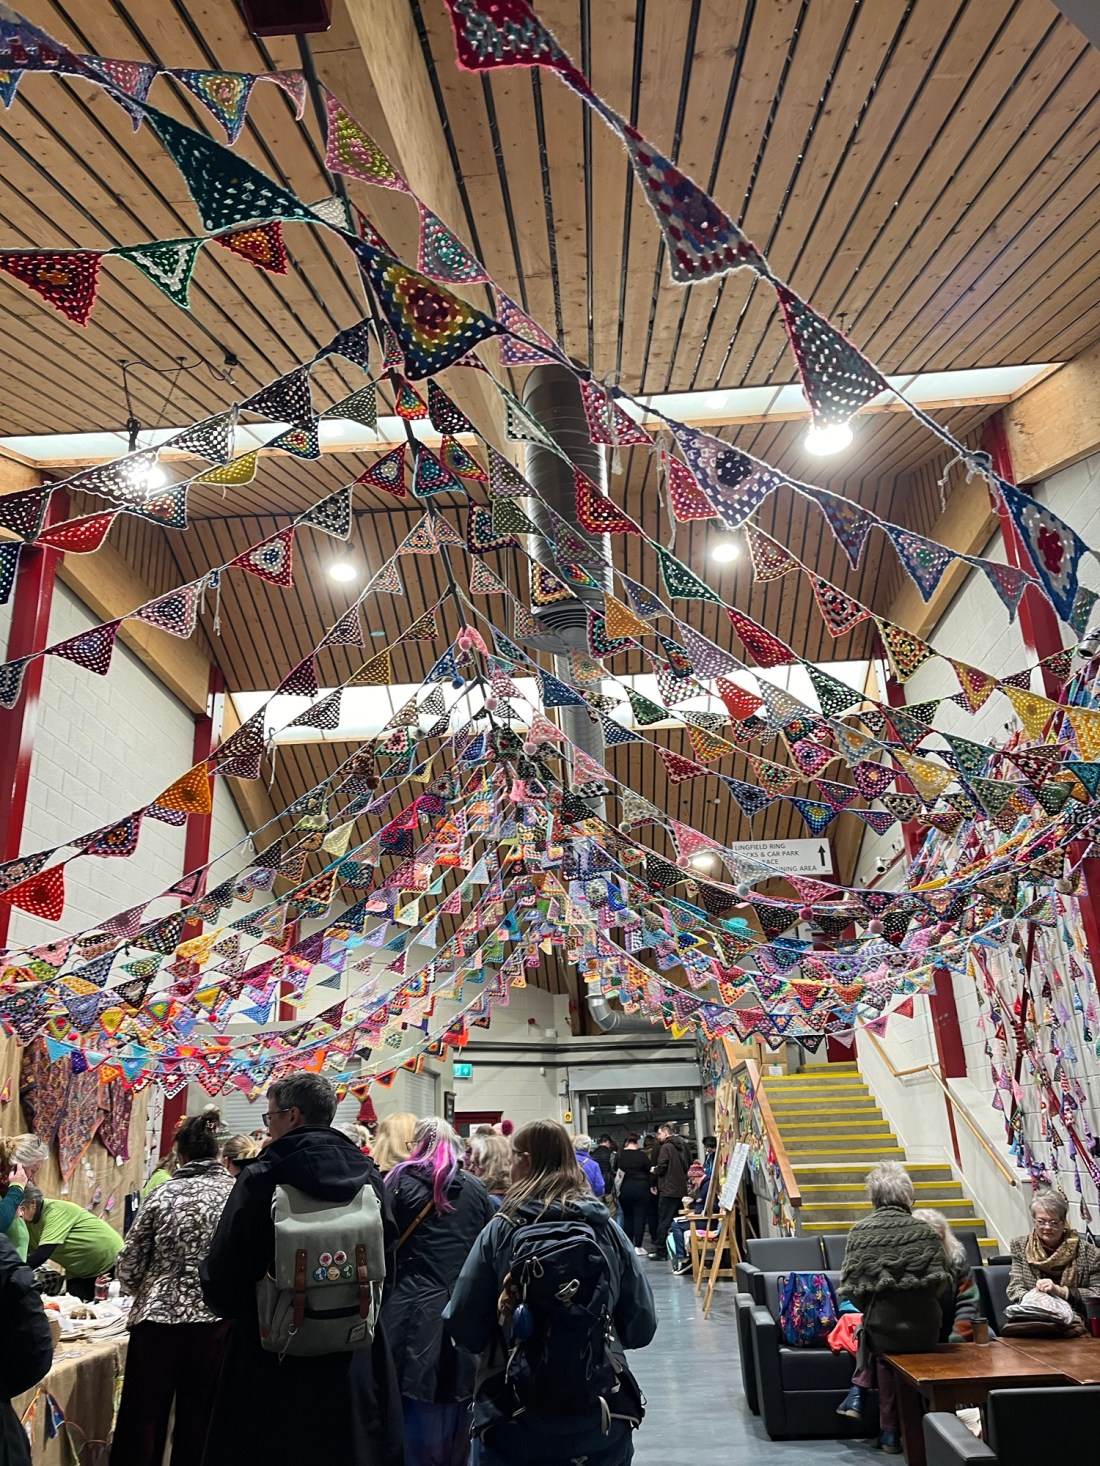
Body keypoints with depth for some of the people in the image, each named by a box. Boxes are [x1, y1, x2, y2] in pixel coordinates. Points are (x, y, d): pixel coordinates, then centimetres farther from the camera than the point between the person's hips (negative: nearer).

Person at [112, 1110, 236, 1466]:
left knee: (141, 1423, 12)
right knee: (198, 1424, 13)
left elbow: (129, 1267, 2)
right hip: (215, 1322, 0)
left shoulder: (163, 1195, -2)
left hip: (158, 1320, 0)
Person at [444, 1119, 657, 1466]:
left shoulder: (501, 1230, -12)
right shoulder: (607, 1229, -6)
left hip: (516, 1421, -2)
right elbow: (641, 1326, -1)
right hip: (603, 1418, 2)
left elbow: (462, 1326, -10)